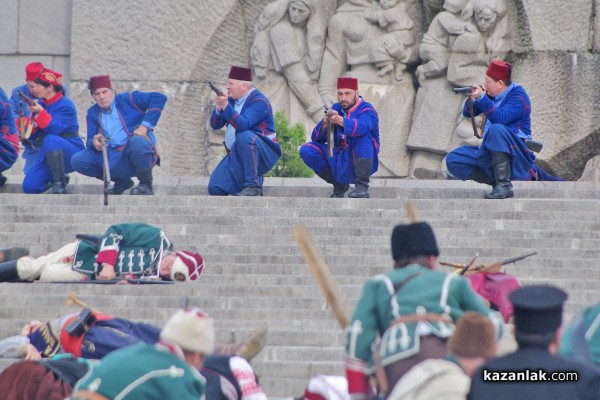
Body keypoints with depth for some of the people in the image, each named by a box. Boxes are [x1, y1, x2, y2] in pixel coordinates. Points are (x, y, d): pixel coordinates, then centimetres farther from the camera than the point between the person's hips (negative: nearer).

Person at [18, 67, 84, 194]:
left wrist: (40, 112, -34)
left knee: (51, 140, -38)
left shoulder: (65, 105, -11)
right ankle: (57, 178, 16)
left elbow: (53, 129, -25)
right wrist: (32, 116, -10)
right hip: (48, 155, 6)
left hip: (71, 154, -6)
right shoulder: (41, 104, 9)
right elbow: (32, 136, 7)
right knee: (29, 187, -13)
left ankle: (60, 184, -28)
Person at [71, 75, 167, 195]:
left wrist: (145, 126, -13)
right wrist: (94, 142, -16)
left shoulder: (128, 100, 2)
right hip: (112, 157, 5)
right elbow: (91, 139, 10)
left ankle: (146, 184, -12)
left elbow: (159, 98, -7)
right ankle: (121, 181, 8)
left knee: (137, 142, -40)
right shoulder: (92, 113, 16)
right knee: (77, 161, -12)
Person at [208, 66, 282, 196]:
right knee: (215, 189, -8)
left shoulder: (259, 101, -14)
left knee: (244, 137, -39)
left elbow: (242, 125, -29)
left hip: (263, 154, -7)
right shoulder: (231, 99, 10)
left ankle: (253, 186, -31)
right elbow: (215, 125, 6)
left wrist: (225, 106, -38)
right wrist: (218, 107, -13)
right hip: (236, 156, 7)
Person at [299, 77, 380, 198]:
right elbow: (316, 138, -1)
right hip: (338, 163, 5)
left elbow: (362, 126, -35)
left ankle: (362, 186, -27)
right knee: (306, 150, -10)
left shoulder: (366, 110, -9)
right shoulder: (335, 109, 6)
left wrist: (340, 120, -52)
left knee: (362, 134, -30)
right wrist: (324, 124, -24)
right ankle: (339, 184, 6)